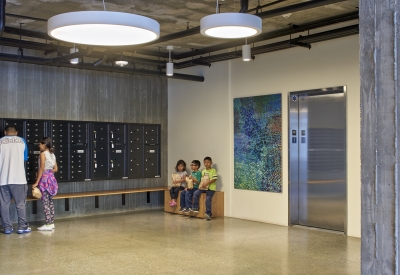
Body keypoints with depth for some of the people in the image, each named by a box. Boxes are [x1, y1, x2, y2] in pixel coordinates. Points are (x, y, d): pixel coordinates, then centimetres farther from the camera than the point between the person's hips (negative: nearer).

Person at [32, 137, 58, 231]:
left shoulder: (43, 154, -10)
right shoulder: (52, 154, 12)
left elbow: (42, 168, -15)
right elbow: (55, 169, 13)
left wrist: (36, 182, -14)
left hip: (44, 179, -8)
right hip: (51, 178, 8)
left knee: (45, 202, -6)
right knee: (50, 202, 12)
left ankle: (48, 225, -6)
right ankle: (51, 223, 15)